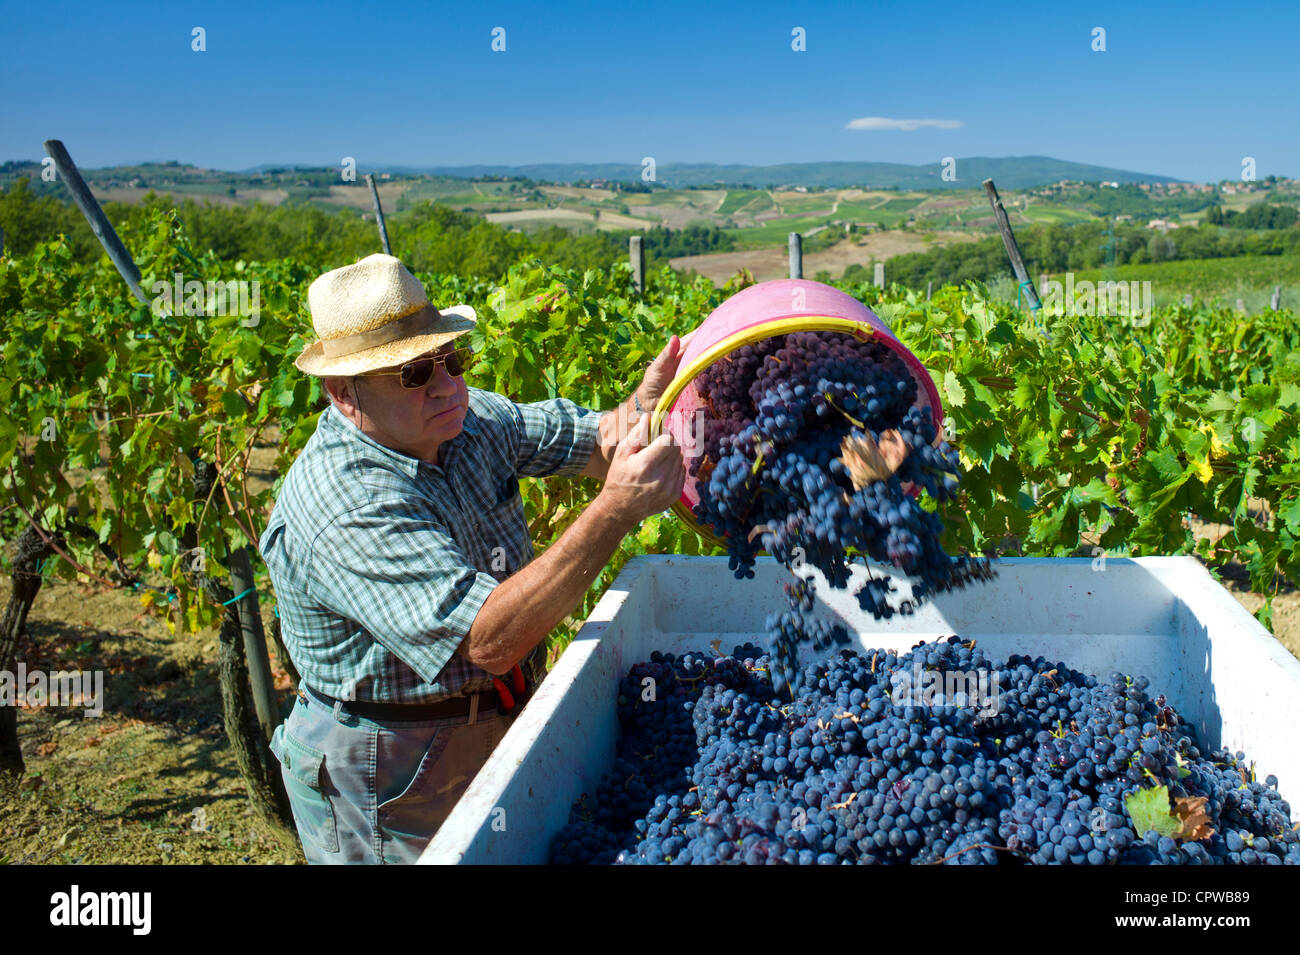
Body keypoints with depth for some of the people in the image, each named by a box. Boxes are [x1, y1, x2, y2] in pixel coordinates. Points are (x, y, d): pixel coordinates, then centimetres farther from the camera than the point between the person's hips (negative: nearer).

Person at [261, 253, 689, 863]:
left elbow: (597, 441, 2)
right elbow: (490, 639, -37)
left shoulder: (469, 419, -4)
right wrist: (617, 510, -42)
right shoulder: (341, 510, -30)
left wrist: (648, 403, -22)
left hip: (502, 731, 8)